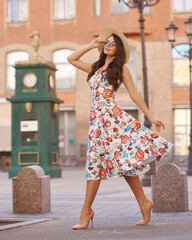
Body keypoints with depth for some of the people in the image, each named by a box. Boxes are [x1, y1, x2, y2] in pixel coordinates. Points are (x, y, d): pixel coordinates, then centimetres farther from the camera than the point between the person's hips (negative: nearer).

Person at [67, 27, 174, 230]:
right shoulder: (95, 68, 20)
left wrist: (151, 117, -1)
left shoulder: (120, 69, 5)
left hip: (112, 116, -6)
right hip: (97, 119, 6)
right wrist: (92, 45, 21)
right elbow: (71, 59, 26)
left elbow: (134, 95, 3)